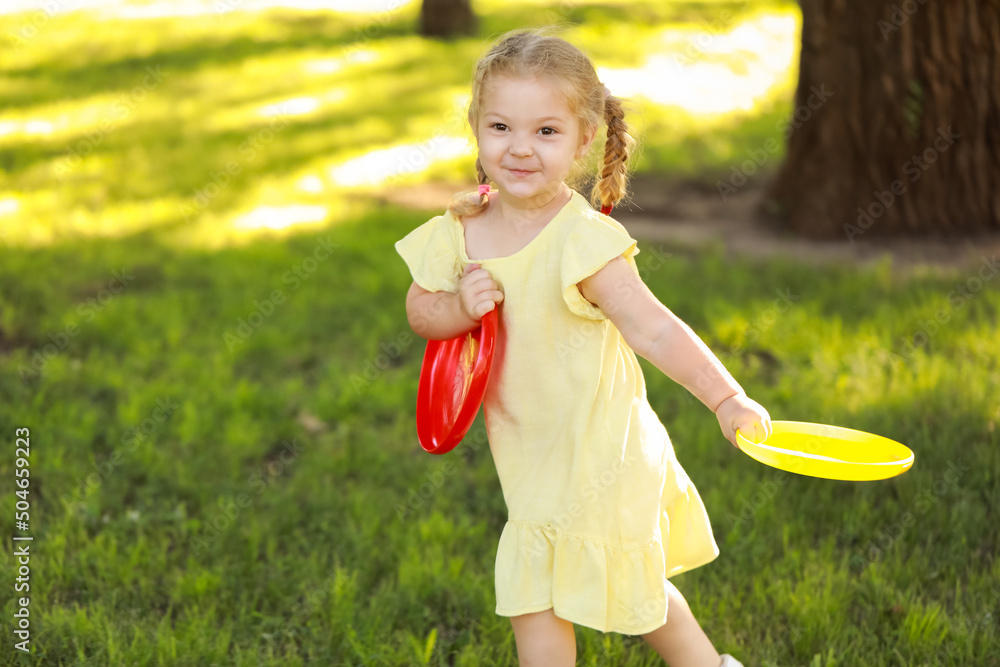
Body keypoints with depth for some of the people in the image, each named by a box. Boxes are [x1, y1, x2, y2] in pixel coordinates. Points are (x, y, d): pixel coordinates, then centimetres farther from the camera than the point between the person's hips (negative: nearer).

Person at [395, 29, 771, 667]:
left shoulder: (583, 240, -25)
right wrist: (459, 308, -21)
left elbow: (653, 330, -27)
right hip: (535, 456, 6)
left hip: (592, 456, -6)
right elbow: (419, 309, 0)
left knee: (535, 600, 8)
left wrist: (727, 400, -34)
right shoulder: (461, 229, -6)